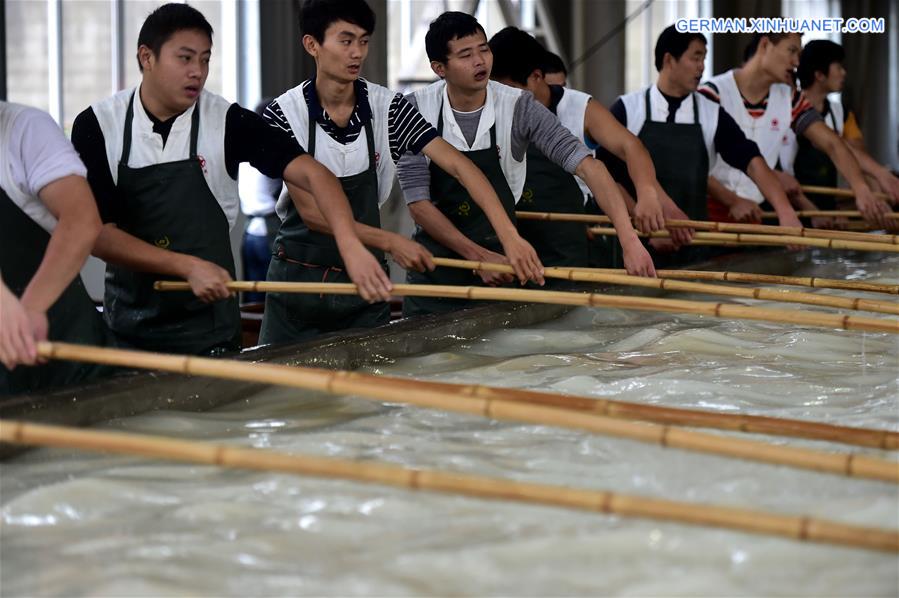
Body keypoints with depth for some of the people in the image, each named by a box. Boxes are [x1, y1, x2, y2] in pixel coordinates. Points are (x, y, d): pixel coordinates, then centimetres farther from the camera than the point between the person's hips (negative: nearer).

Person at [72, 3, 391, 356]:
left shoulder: (227, 121, -9)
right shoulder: (97, 126, -8)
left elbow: (311, 172, -18)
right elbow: (97, 233, -11)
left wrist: (350, 246, -35)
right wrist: (189, 266, -22)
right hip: (130, 326, 1)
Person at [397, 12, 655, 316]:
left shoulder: (518, 107, -13)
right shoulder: (417, 109, -11)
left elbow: (585, 164, -21)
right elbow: (418, 202, -12)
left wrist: (628, 238, -34)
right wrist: (479, 255, -20)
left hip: (499, 263, 0)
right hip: (436, 266, 0)